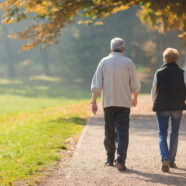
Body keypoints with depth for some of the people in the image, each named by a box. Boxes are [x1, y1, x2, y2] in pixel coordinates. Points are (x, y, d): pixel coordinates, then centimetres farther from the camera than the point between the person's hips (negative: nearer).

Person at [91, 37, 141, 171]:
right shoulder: (128, 62, -1)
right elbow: (135, 85, 3)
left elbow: (96, 84, -3)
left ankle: (110, 159, 22)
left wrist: (94, 101, -1)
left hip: (108, 102, 2)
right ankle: (120, 160, -16)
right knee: (122, 131, -4)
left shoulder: (104, 62, 2)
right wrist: (135, 98, 19)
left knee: (109, 131, 14)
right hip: (124, 102, -2)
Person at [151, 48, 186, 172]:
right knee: (174, 133, 15)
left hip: (162, 107, -1)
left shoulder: (159, 73, -1)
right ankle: (172, 160, 19)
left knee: (162, 134, 3)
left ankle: (165, 158, -18)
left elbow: (153, 92, 4)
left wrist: (156, 103, 22)